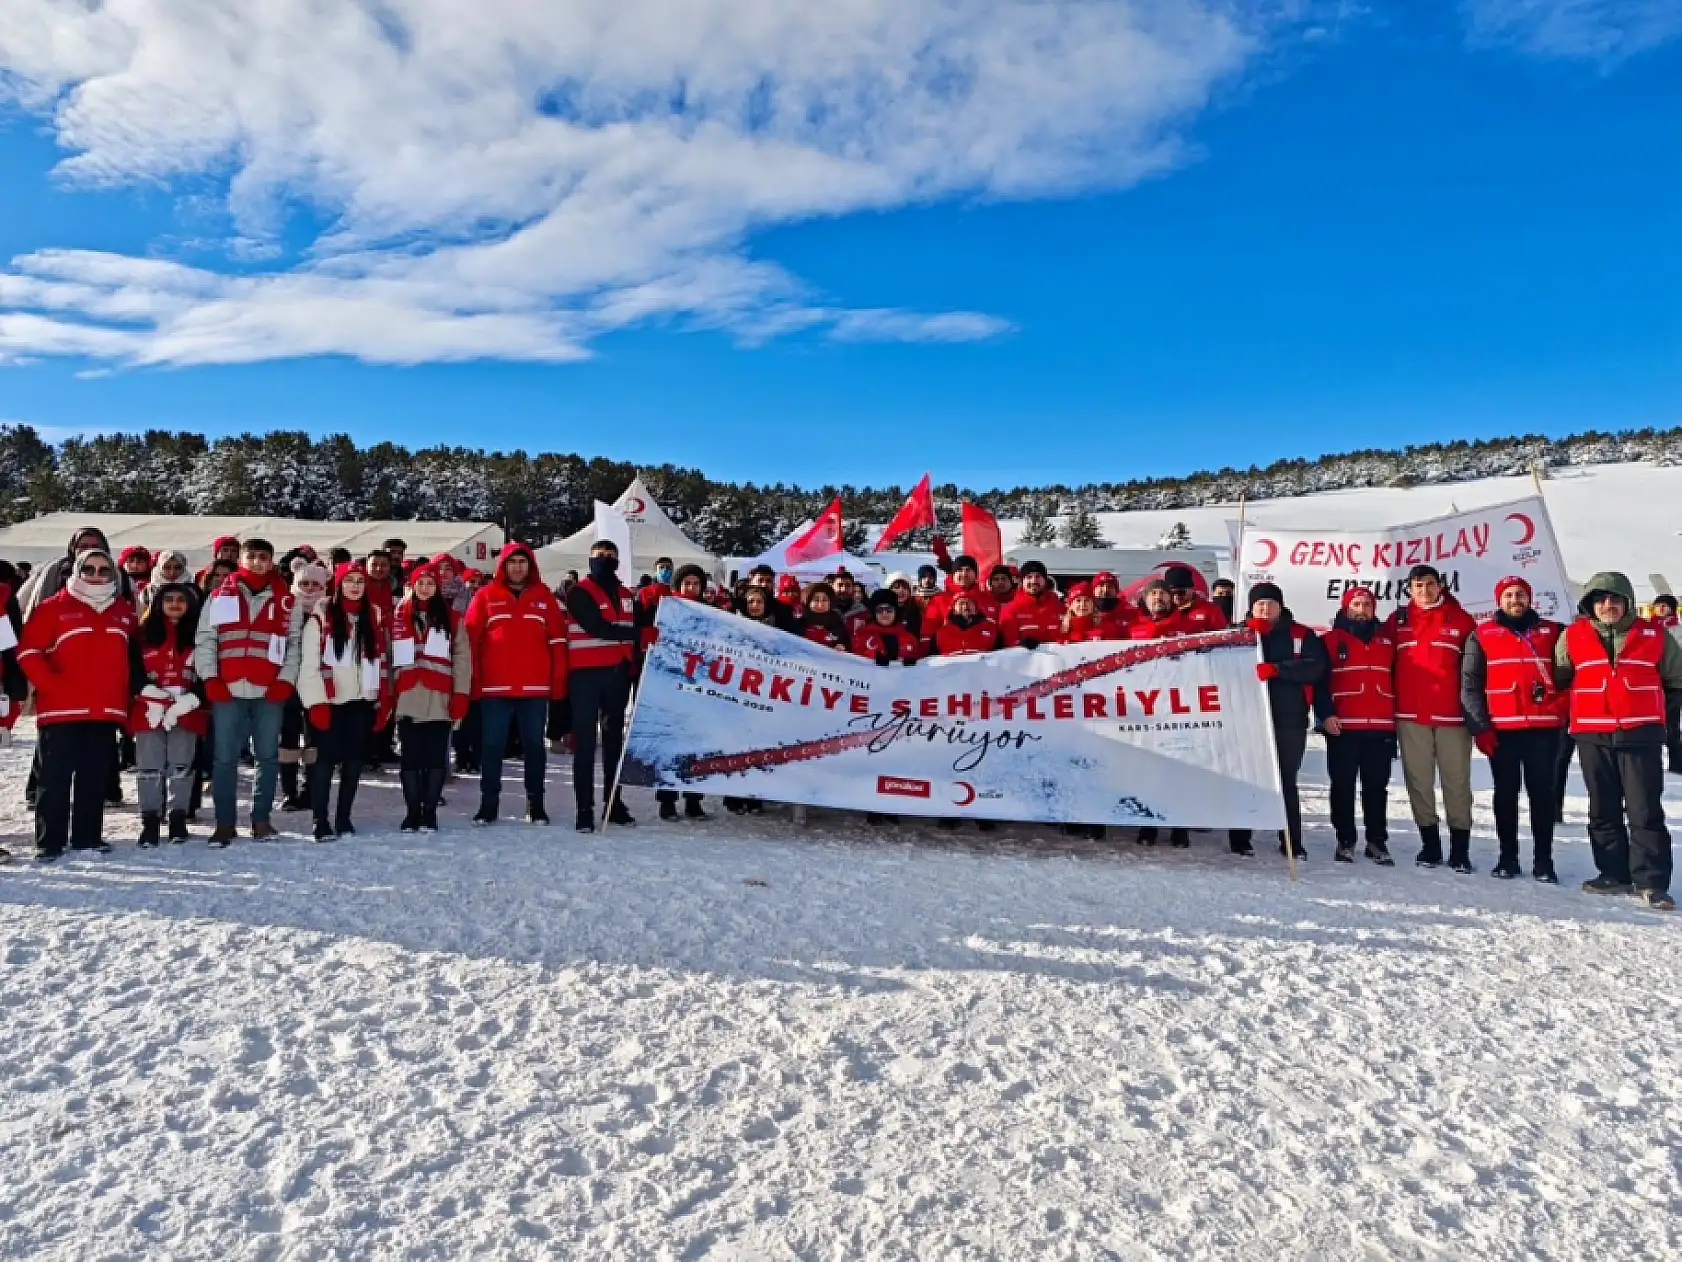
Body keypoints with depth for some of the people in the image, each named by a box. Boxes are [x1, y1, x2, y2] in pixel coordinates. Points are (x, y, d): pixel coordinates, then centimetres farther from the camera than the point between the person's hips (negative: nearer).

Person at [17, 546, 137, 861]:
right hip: (61, 709, -4)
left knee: (95, 777, 8)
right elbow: (28, 651, -3)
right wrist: (50, 685, -12)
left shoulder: (125, 612, 12)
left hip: (106, 711, 4)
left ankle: (88, 836, 17)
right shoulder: (55, 607, 0)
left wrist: (125, 694, 12)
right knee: (55, 777, -1)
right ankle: (49, 842, 4)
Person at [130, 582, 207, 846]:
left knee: (181, 765, 3)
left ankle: (178, 819, 13)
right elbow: (134, 671, 1)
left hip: (187, 712, 0)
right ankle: (150, 820, 7)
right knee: (149, 766, 0)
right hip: (149, 711, 1)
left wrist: (188, 701, -13)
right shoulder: (143, 633, 7)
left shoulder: (198, 635, 5)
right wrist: (152, 697, -11)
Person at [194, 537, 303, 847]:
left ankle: (261, 819, 16)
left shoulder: (287, 600, 9)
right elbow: (205, 639, 7)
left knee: (267, 757, 6)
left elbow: (296, 643, 7)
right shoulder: (220, 596, 9)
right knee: (225, 758, 2)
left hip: (270, 692, 0)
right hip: (227, 691, 0)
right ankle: (224, 824, 8)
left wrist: (286, 680, -4)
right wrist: (210, 678, -4)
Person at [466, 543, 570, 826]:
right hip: (495, 688, -1)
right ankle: (488, 804, 13)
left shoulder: (544, 597, 8)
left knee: (534, 745, 8)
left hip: (535, 688, 1)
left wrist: (558, 683, 0)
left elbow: (558, 640, 6)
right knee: (492, 746, 4)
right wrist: (474, 681, -5)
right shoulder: (486, 596, 5)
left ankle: (536, 804, 17)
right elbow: (471, 639, 1)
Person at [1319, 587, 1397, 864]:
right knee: (1343, 785, 3)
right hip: (1342, 726, -3)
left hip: (1381, 726, 3)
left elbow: (1397, 679, 18)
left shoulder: (1387, 639, 15)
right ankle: (1345, 841, 11)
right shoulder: (1330, 640, 3)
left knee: (1377, 786, 7)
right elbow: (1319, 680, -3)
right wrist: (1326, 714, -13)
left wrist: (1397, 716, 12)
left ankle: (1377, 841, 14)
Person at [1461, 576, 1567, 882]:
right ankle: (1508, 857, 12)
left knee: (1542, 792, 3)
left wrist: (1561, 711, -1)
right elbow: (1470, 684, 1)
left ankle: (1543, 860, 9)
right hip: (1501, 728, -1)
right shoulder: (1482, 635, 4)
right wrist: (1480, 726, -6)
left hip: (1544, 727, 1)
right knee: (1505, 793, 5)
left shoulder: (1552, 632, 9)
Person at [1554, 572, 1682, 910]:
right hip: (1593, 736, 2)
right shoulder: (1572, 636, 4)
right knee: (1603, 810, 9)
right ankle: (1614, 874, 18)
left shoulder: (1654, 635, 4)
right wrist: (1566, 716, 11)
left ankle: (1652, 882, 1)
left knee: (1645, 810, -3)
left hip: (1641, 734, -1)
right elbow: (1557, 679, 16)